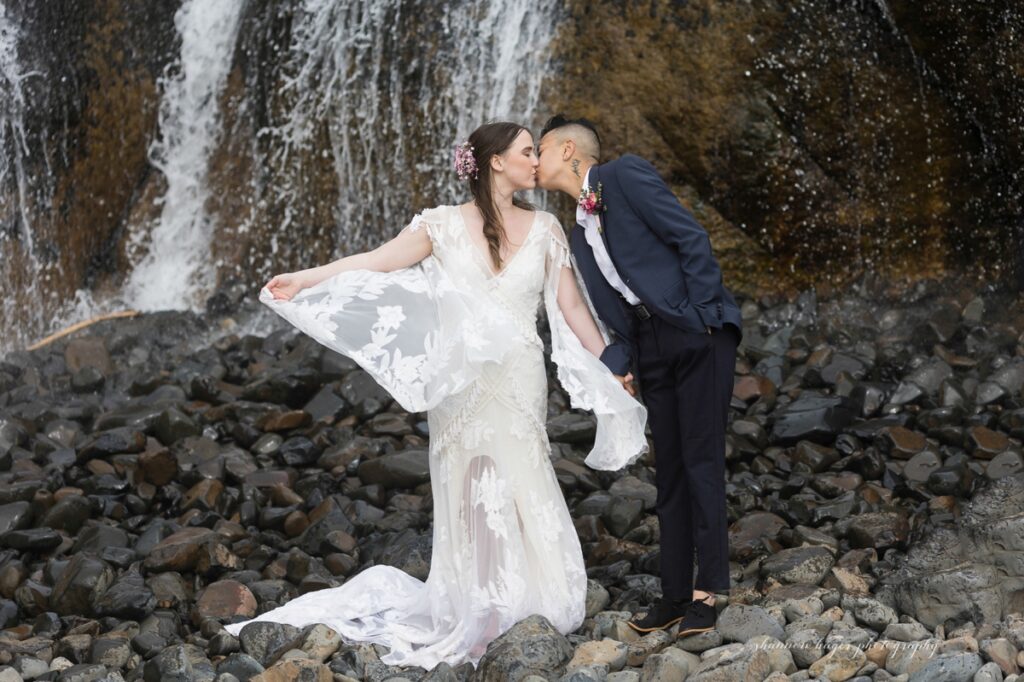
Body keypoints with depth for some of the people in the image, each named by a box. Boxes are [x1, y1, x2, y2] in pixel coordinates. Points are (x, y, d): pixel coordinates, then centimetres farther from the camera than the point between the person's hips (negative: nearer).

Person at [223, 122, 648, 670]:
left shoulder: (544, 230, 7)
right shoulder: (445, 224, 2)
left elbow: (571, 308, 9)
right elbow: (378, 262, -4)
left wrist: (612, 371, 6)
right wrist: (304, 279, -13)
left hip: (520, 381, 1)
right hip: (463, 382, -1)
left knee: (517, 487, -4)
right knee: (471, 492, -2)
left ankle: (521, 609, 5)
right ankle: (478, 612, 4)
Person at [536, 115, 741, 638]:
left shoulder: (626, 175, -4)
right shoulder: (579, 235, 18)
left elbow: (691, 238, -11)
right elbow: (616, 316, 16)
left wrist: (700, 316, -14)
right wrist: (616, 362, -1)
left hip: (699, 334, -8)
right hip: (651, 348, 8)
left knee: (701, 461, -8)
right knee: (669, 471, 8)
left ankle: (706, 592, -5)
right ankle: (674, 592, 13)